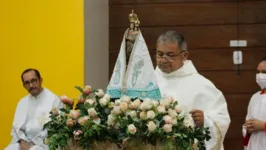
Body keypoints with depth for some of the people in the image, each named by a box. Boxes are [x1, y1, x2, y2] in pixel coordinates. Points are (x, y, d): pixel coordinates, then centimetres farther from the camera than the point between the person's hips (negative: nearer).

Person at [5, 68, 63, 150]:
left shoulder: (54, 100, -1)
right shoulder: (22, 102, 18)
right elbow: (17, 126, 14)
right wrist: (22, 142, -7)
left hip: (43, 143, -5)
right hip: (24, 141, 5)